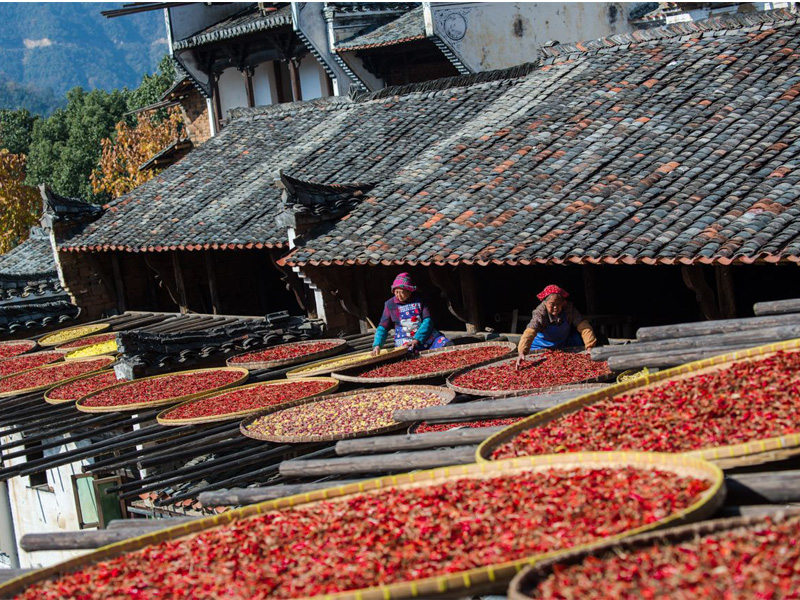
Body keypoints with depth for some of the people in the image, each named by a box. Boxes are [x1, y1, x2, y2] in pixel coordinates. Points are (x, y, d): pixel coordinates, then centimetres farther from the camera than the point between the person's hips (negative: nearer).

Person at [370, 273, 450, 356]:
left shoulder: (419, 299, 1)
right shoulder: (390, 304, 2)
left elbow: (427, 320, -4)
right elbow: (383, 327, 3)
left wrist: (417, 339, -17)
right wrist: (377, 345, -14)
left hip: (426, 336, 2)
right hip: (405, 341, -2)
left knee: (447, 345, -20)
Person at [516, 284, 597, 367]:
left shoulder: (569, 309, -28)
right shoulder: (539, 313, -35)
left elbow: (583, 326, -27)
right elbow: (530, 332, -47)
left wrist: (590, 347, -37)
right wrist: (522, 352, -62)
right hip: (543, 346, -3)